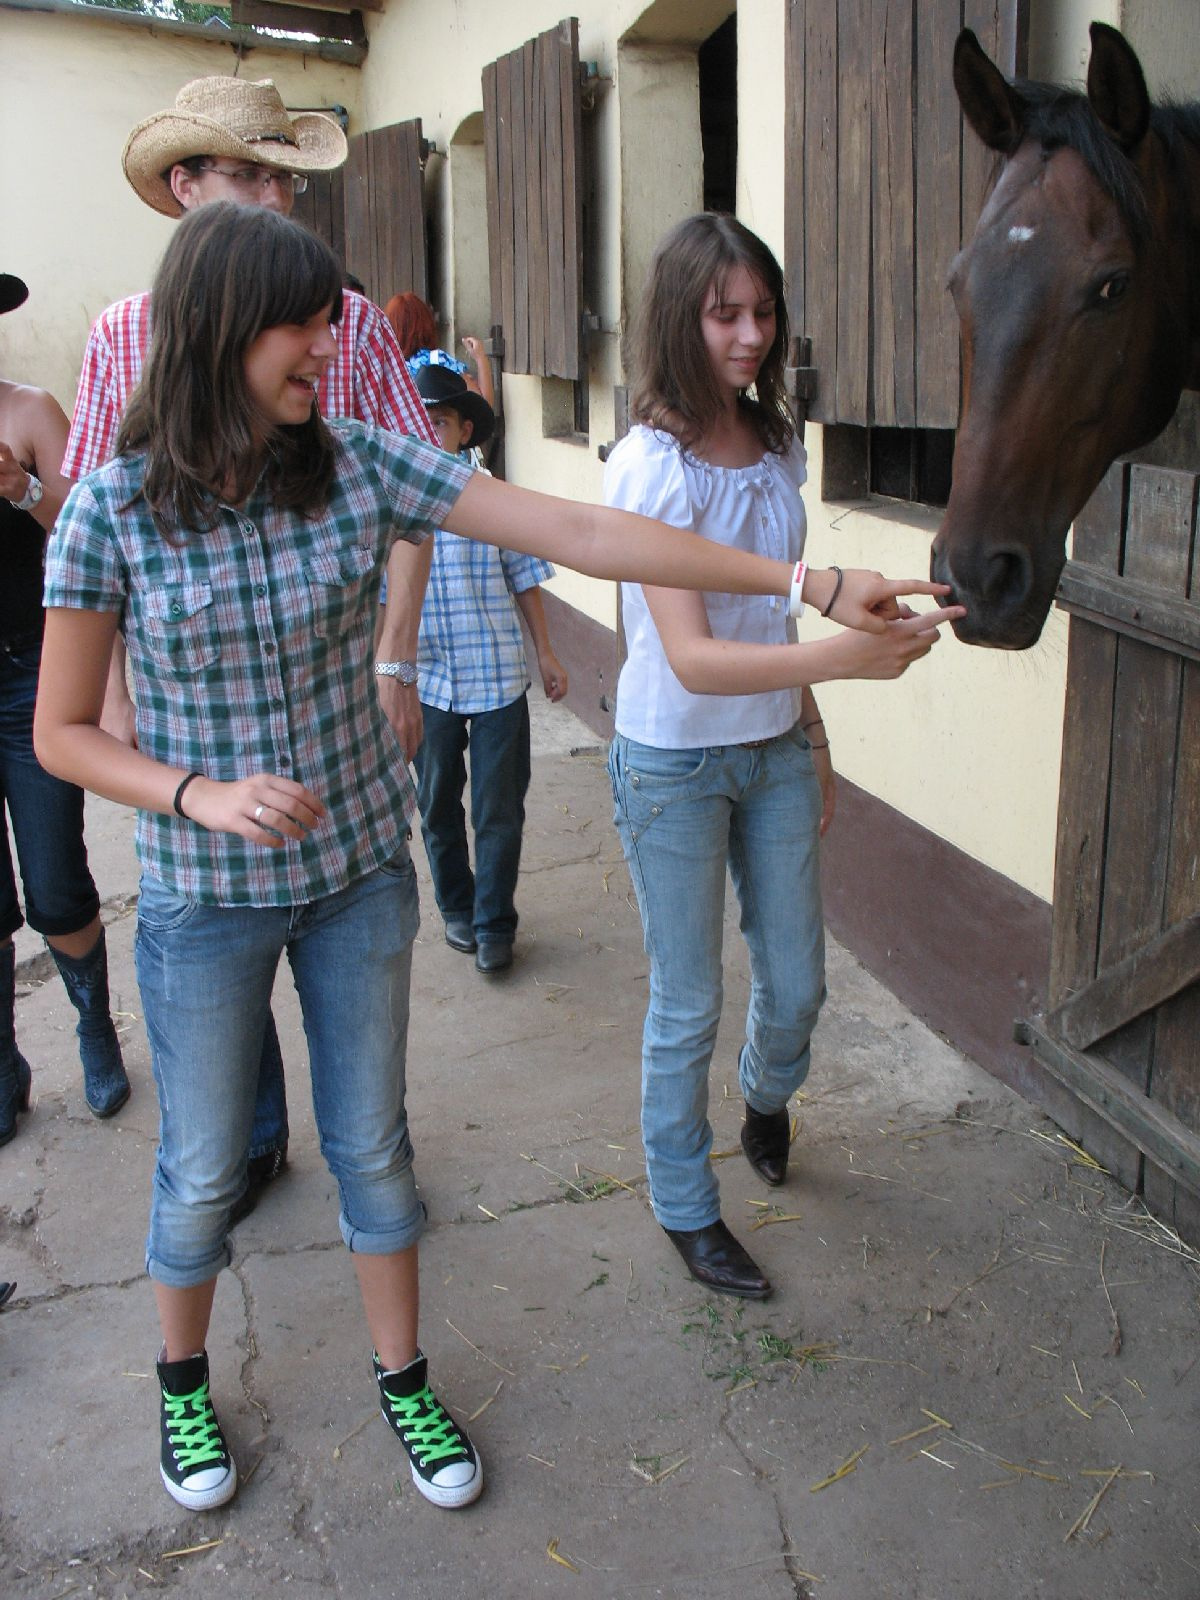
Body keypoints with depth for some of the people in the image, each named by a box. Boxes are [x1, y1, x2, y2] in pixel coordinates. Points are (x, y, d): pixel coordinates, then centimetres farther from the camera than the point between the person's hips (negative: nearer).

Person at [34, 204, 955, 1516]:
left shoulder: (360, 466, -10)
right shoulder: (110, 510, -15)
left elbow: (579, 534, -15)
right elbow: (62, 733, -7)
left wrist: (808, 586, -19)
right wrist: (206, 796, -25)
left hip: (360, 869, 2)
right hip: (205, 895, -2)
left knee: (371, 1143, 16)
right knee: (204, 1167, 15)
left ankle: (402, 1380, 39)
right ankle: (182, 1382, 44)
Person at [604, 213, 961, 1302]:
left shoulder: (778, 447, 2)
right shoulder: (653, 465, -20)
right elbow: (691, 656, -31)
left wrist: (814, 735, 14)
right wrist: (838, 656, -44)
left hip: (775, 750, 6)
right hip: (674, 765, -6)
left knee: (796, 987, 17)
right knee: (689, 1010, 7)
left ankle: (766, 1097, 51)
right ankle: (686, 1210, 29)